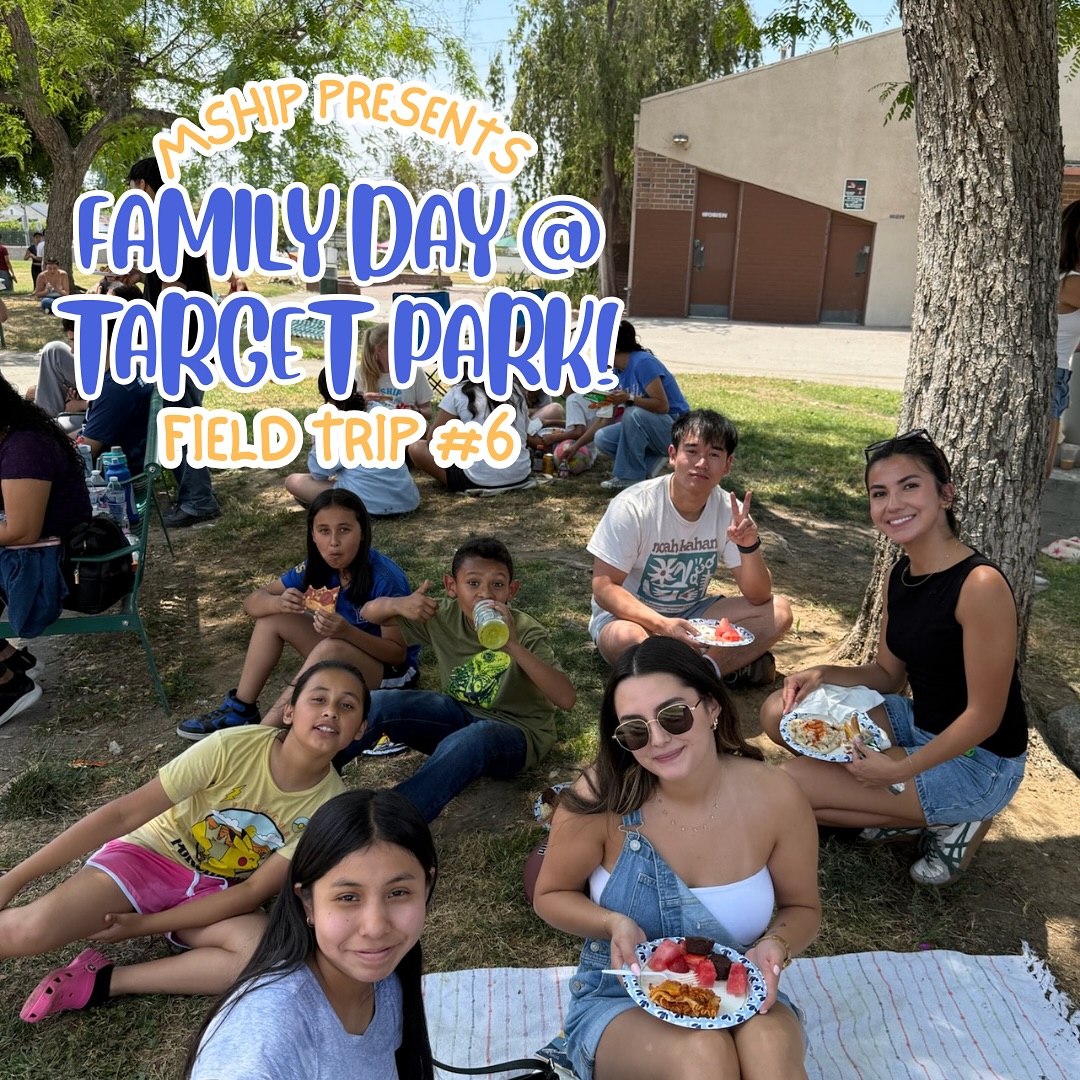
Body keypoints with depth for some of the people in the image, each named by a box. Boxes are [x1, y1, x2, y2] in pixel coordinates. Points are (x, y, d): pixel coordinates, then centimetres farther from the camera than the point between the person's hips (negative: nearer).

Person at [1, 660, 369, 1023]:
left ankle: (102, 981, -15)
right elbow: (123, 814, -20)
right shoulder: (232, 748, -24)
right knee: (30, 932, -30)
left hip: (213, 895, 3)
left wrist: (144, 924, -18)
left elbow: (254, 891, -13)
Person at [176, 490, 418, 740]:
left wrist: (347, 631, -39)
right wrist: (279, 602, -30)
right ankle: (241, 710, -4)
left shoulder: (385, 579, -26)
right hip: (341, 659, 7)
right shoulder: (318, 567, -8)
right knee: (273, 615, -6)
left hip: (389, 670, -6)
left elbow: (399, 653, -22)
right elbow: (253, 601, -5)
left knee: (330, 648, -36)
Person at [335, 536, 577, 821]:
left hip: (515, 732, -4)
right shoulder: (443, 616, -8)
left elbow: (567, 698, -32)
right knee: (380, 703, -19)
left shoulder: (526, 632, -20)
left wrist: (513, 645, -42)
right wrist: (398, 604, -24)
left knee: (466, 741, -39)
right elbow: (370, 613, 0)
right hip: (460, 714, 5)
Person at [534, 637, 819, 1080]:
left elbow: (802, 908, 2)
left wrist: (776, 945, -20)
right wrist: (614, 924, -23)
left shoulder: (774, 797, -15)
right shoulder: (603, 796, -20)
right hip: (620, 1001, -1)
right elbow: (551, 896, -4)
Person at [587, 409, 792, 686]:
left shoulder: (730, 511, -10)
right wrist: (663, 624, -35)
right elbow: (604, 588, -21)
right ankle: (734, 666, -17)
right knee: (625, 638, -39)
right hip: (633, 614, -4)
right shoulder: (633, 506, -21)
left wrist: (750, 546, -29)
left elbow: (759, 598, -9)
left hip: (692, 616, 4)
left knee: (779, 612, -14)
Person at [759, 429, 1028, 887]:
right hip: (919, 727, 8)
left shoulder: (980, 585, -25)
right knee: (781, 712, 0)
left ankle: (950, 821, 0)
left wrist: (901, 770, -22)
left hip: (977, 762, -8)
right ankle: (918, 809, 4)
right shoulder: (900, 576, 0)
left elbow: (984, 716, -21)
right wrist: (823, 674, -9)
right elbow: (887, 674, 9)